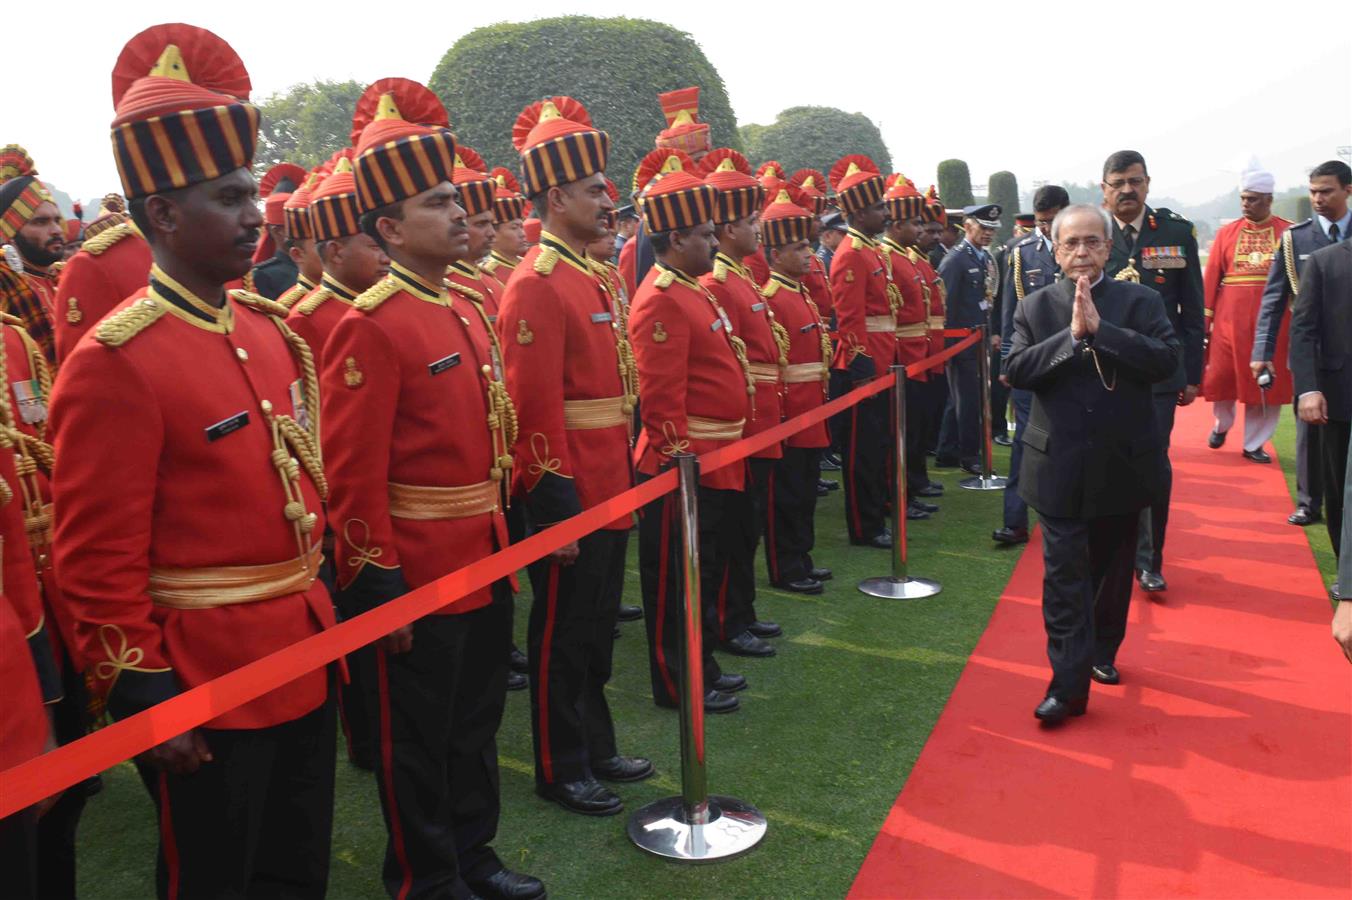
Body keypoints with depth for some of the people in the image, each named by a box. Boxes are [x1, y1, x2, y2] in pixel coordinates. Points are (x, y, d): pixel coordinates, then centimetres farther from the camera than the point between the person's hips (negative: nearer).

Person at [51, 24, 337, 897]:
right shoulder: (117, 363, -18)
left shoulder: (272, 332, 6)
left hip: (303, 661, 7)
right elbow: (100, 563, -16)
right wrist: (144, 699, -13)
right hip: (200, 688, -7)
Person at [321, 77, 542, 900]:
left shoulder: (463, 312, 9)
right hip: (417, 577, -8)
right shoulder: (372, 327, -17)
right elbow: (354, 475, -19)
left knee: (478, 723, 21)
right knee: (420, 739, 11)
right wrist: (379, 585, -17)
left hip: (484, 565, 8)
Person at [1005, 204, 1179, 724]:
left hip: (1123, 463, 1)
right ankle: (1069, 684, 2)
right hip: (1060, 467, -1)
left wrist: (1100, 329, -21)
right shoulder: (1035, 307, 2)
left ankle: (1103, 652, 38)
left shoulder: (1141, 302, 0)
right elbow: (1016, 370, -10)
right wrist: (1071, 335, -20)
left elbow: (1166, 360, -15)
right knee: (1064, 575, -3)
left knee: (1114, 570, 16)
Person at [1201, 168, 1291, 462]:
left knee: (1268, 382, 3)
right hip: (1230, 319, 1)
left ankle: (1254, 443, 16)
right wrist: (1203, 321, -1)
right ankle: (1222, 424, 32)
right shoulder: (1226, 233, 5)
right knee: (1220, 377, 4)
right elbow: (1211, 278, 3)